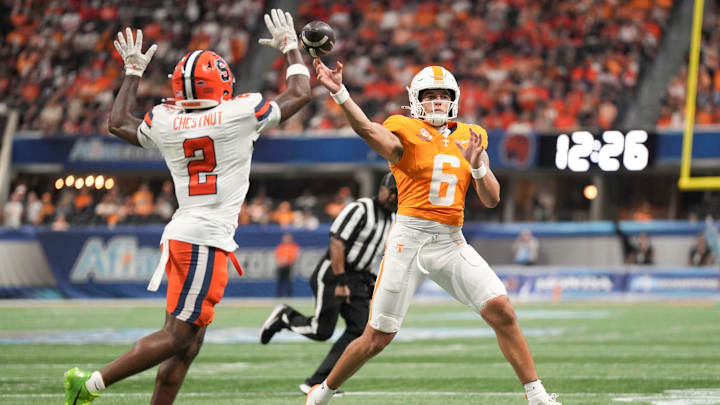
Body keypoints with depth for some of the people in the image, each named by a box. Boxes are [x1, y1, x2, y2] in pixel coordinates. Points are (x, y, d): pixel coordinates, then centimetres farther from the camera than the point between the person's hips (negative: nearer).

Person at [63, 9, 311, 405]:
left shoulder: (164, 122, 4)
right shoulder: (240, 113, -7)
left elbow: (117, 123, 26)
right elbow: (299, 93, 9)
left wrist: (133, 72, 34)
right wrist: (290, 47, 24)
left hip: (178, 236, 7)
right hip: (206, 239, -7)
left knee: (188, 344, 11)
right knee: (177, 335, -6)